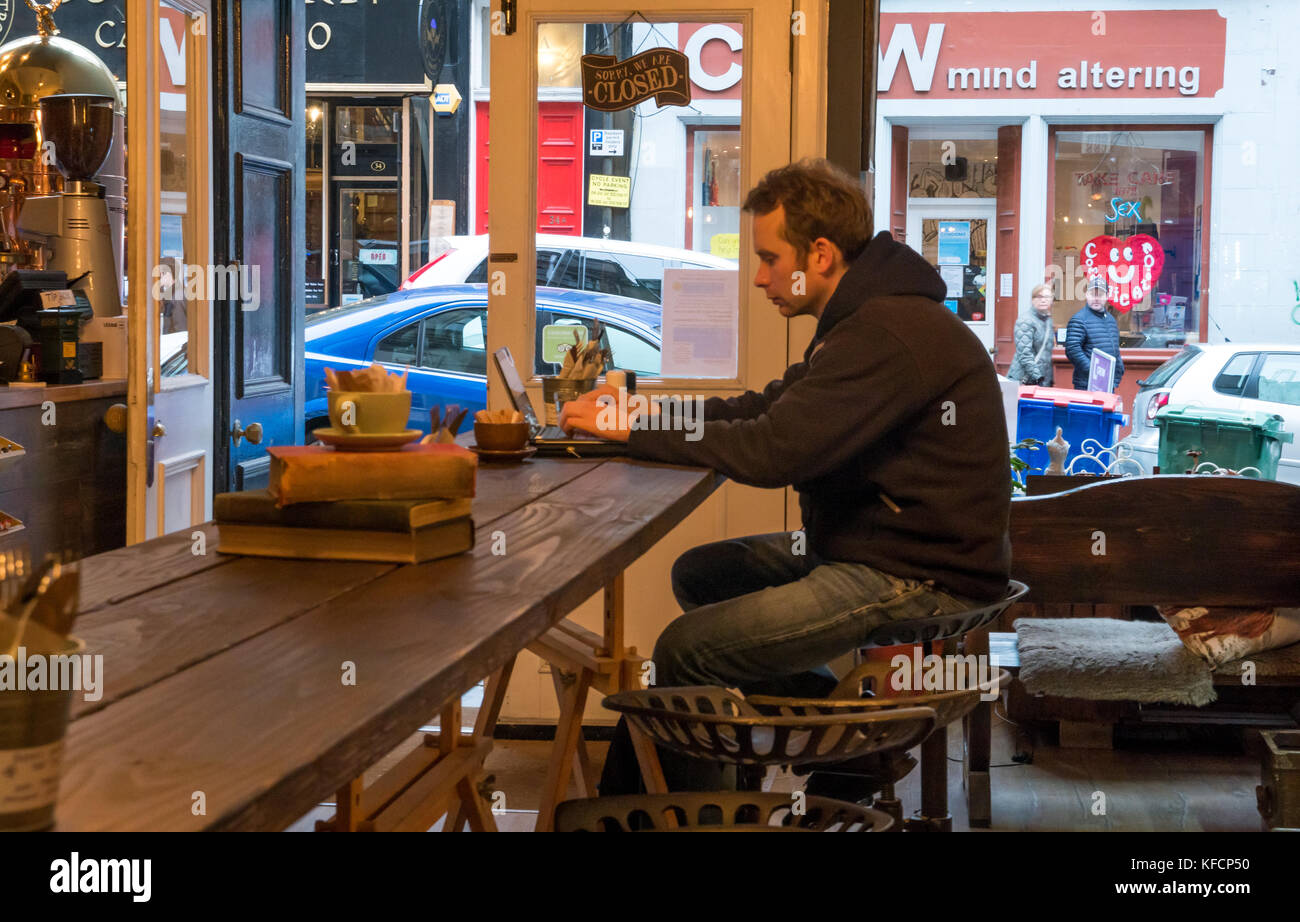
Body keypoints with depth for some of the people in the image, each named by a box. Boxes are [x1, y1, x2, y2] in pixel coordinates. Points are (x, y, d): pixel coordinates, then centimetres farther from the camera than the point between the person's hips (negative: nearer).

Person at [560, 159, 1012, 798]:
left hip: (921, 585, -11)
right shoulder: (869, 319, 13)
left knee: (685, 649, -14)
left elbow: (771, 451, -28)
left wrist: (632, 430, -17)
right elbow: (770, 408, 14)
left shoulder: (892, 333, -22)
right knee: (698, 574, 15)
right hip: (872, 549, 11)